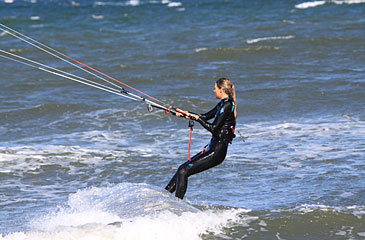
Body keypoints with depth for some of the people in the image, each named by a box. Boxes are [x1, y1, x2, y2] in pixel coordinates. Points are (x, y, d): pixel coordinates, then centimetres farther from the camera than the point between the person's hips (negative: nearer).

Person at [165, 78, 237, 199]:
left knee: (183, 172, -12)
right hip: (213, 148, 10)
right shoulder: (224, 104, 14)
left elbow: (214, 128, -20)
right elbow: (206, 116, 25)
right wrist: (187, 114, 21)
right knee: (182, 168, 14)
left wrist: (197, 118, -9)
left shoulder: (227, 106, -16)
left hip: (216, 152, -10)